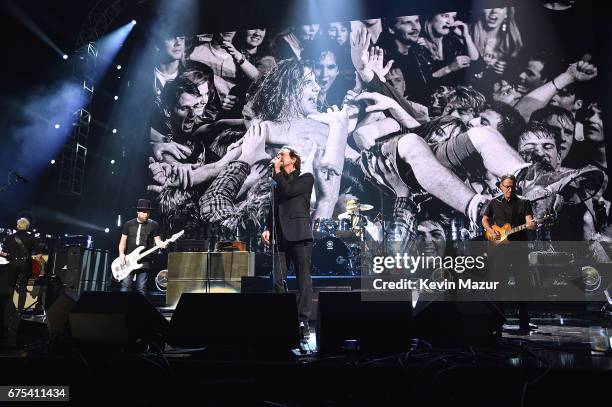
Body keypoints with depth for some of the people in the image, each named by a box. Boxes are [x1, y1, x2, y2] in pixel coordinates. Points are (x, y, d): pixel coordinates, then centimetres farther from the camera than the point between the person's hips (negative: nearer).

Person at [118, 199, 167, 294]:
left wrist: (162, 244, -23)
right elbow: (123, 240, 10)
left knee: (141, 288, -2)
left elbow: (157, 240, 0)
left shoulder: (153, 225, 3)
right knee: (125, 285, -6)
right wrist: (121, 254, -5)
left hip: (144, 261, -2)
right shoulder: (128, 224, 9)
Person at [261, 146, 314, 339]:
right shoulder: (279, 183, 23)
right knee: (277, 280, -1)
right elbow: (274, 208, 20)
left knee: (303, 279, -4)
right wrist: (267, 229, 5)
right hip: (280, 237, 5)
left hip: (299, 236, -5)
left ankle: (303, 322, -1)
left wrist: (277, 171, 1)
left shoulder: (306, 178, 7)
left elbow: (288, 191, -9)